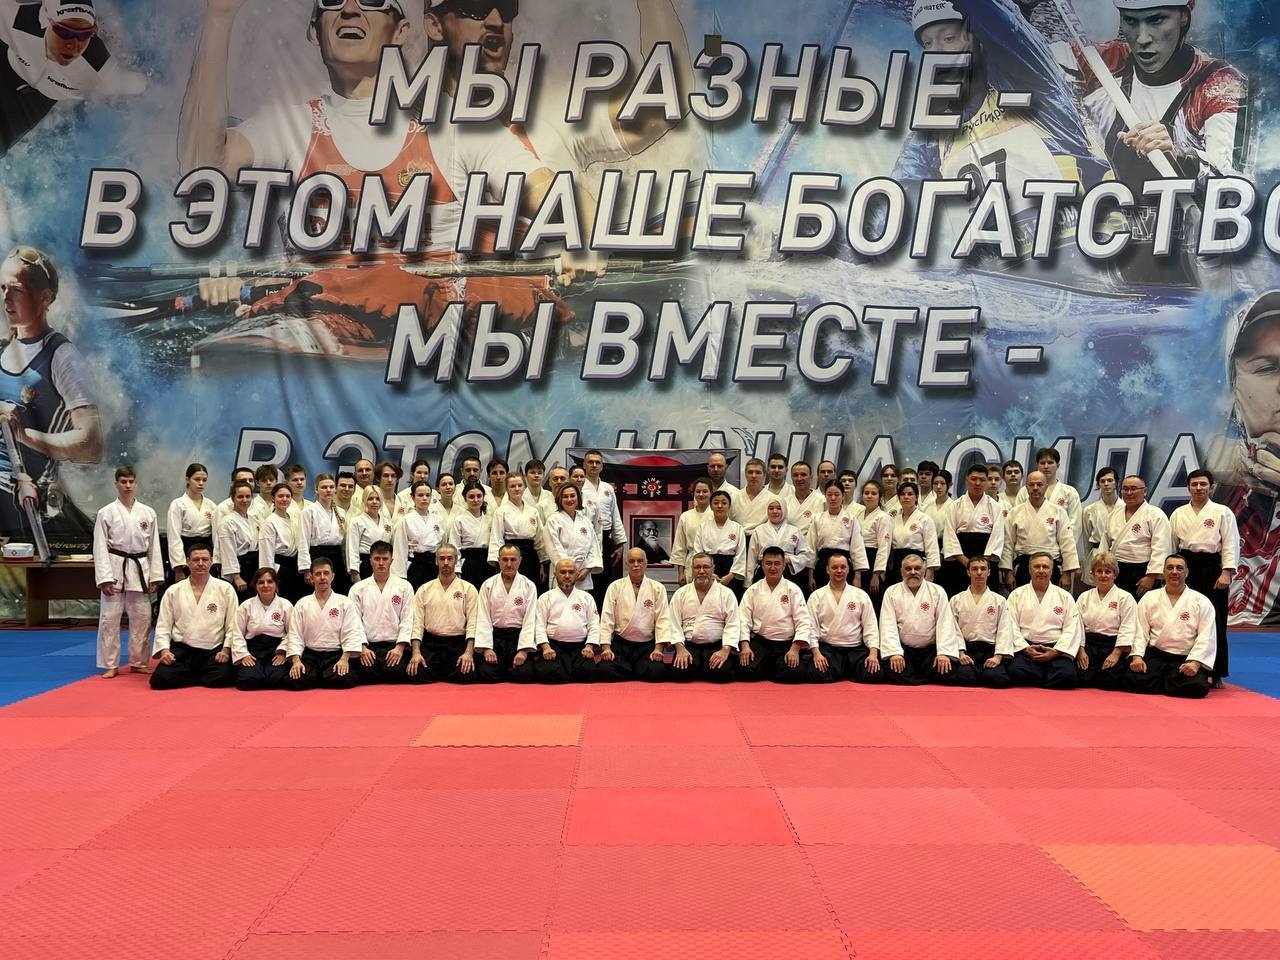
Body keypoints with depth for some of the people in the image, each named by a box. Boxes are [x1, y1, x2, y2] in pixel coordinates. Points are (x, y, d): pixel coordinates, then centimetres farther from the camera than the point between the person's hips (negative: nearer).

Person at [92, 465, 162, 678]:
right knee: (110, 618, -1)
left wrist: (155, 576, 3)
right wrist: (105, 578, -11)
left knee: (141, 618, 7)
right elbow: (100, 547, -4)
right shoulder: (106, 513, -1)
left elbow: (154, 546, 7)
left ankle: (138, 662, 20)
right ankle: (110, 665, 11)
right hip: (115, 570, -2)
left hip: (140, 570, 2)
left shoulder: (148, 513, 6)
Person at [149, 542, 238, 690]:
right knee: (160, 679, -24)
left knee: (222, 677, -29)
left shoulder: (225, 589, 2)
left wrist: (226, 650, -10)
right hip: (181, 651, 1)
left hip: (214, 651, -1)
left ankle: (189, 677, 5)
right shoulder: (173, 591, 7)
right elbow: (163, 626, 8)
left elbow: (233, 625, 1)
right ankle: (203, 678, 4)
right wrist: (164, 650, -7)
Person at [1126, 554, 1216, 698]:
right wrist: (1137, 656, -12)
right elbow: (1141, 631, 4)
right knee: (1132, 680, -26)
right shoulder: (1149, 598, 9)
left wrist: (1195, 662, -18)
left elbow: (1206, 637, -4)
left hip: (1185, 660, -1)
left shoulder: (1201, 602, 4)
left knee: (1198, 687, -30)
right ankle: (1175, 685, 2)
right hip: (1155, 656, 1)